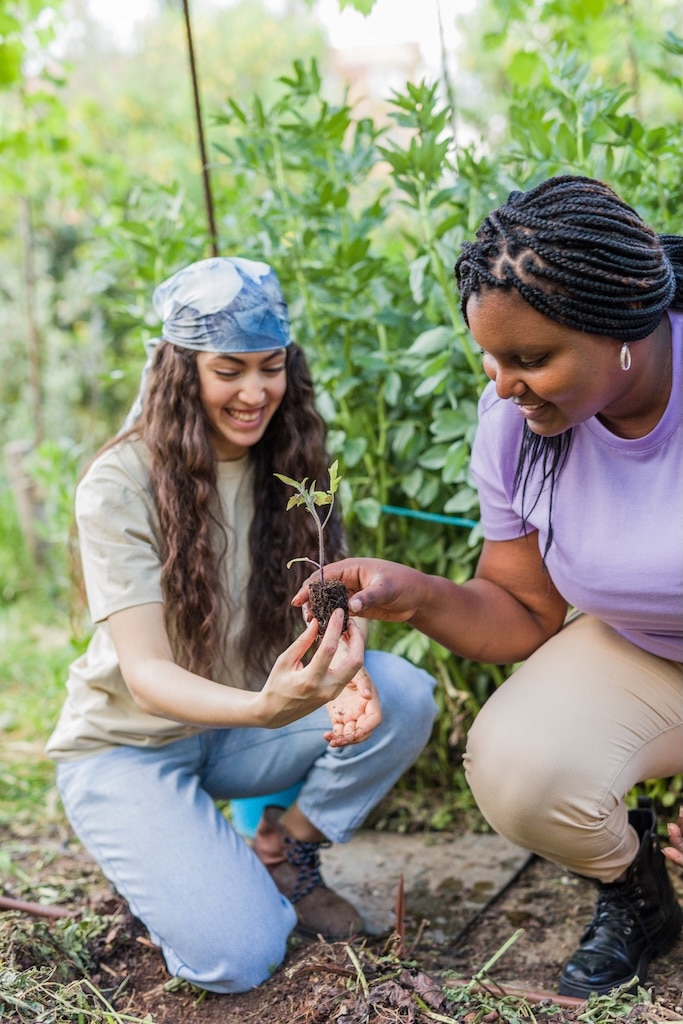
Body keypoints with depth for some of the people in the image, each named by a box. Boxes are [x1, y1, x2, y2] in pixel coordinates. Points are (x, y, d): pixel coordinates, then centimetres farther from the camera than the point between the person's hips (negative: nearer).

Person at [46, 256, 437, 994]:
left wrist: (340, 673, -31)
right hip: (129, 743, -4)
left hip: (240, 733, 5)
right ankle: (161, 857, 10)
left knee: (403, 697, -22)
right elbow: (145, 672, -27)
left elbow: (324, 608, -5)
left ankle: (284, 854, -1)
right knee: (237, 956, -21)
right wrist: (266, 707, -48)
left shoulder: (289, 464, -4)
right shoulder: (121, 485, -21)